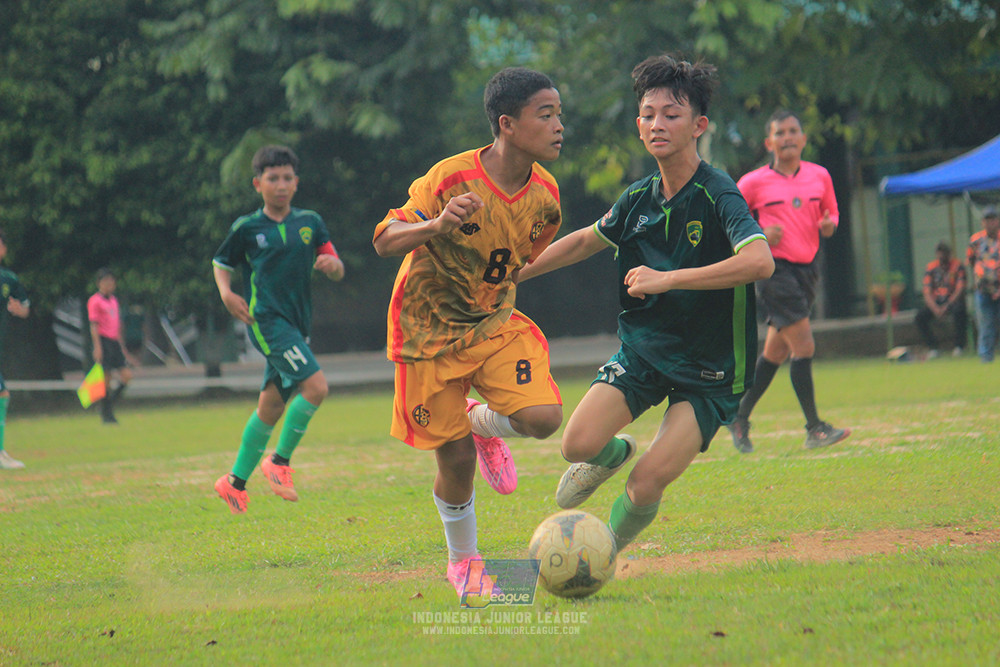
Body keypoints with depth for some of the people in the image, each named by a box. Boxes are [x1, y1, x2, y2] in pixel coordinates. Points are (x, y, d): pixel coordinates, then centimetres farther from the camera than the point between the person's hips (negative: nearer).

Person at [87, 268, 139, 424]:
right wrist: (97, 347, -18)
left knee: (126, 376, -4)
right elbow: (93, 325, -11)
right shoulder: (95, 301, -5)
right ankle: (106, 413, 3)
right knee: (106, 379, -5)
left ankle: (111, 400, 14)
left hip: (115, 342, 7)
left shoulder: (114, 300, 17)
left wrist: (122, 347, 23)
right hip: (103, 341, -7)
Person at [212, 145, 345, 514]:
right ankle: (280, 460, -8)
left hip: (297, 324, 5)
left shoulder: (310, 222, 9)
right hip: (266, 320, -5)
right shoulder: (246, 228, 0)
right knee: (315, 385, -21)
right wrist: (227, 293, -7)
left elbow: (337, 271, 10)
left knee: (271, 407, 9)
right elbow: (221, 263, 12)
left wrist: (332, 264, -14)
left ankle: (236, 481, 21)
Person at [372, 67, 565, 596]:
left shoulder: (544, 194, -6)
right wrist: (437, 225, -41)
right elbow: (384, 240, -24)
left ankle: (483, 424, 17)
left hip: (495, 323, 4)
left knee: (543, 417, -19)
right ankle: (462, 562, 24)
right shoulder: (452, 178, -23)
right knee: (456, 462, -2)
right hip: (429, 329, -4)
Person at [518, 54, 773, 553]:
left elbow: (760, 261, -36)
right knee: (578, 444, -15)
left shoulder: (718, 195, -18)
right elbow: (586, 240, 20)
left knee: (647, 484, -17)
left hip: (708, 366, -5)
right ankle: (614, 453, 23)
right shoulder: (639, 198, 1)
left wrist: (667, 278, -36)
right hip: (643, 345, 5)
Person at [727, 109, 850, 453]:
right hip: (774, 268, -6)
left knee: (776, 351, 12)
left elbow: (831, 213, 20)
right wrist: (759, 235, -13)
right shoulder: (754, 182, -5)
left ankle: (740, 418, 26)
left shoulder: (819, 176, 8)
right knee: (803, 345, -14)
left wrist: (829, 226, -4)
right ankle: (814, 429, -10)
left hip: (806, 268, 6)